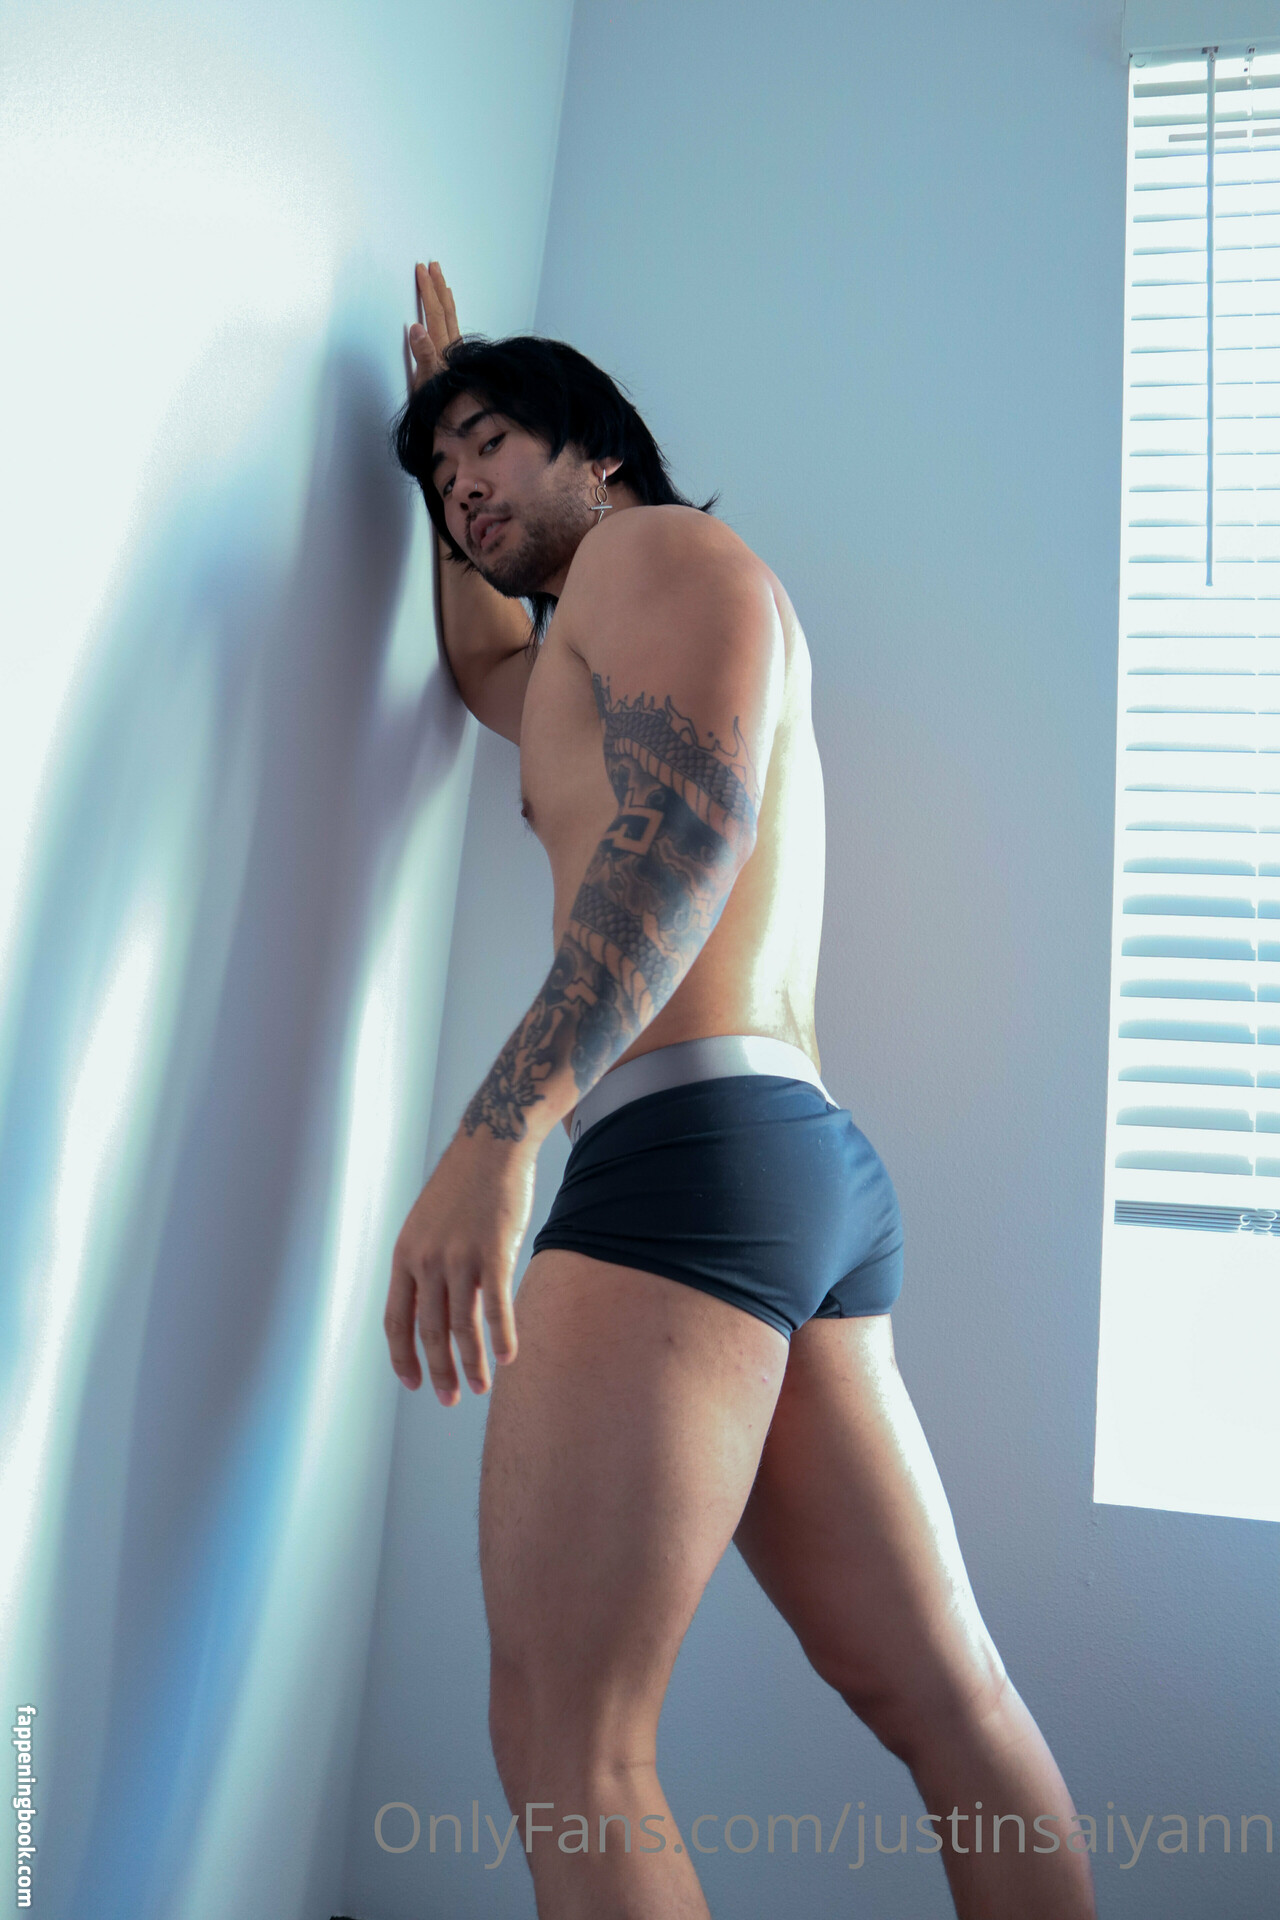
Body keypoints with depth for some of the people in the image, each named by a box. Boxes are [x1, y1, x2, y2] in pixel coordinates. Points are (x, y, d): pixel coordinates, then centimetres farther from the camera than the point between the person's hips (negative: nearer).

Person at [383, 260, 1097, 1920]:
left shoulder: (660, 544, 5)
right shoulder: (588, 675, 33)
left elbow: (692, 814, -14)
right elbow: (488, 669, 53)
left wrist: (499, 1129, -25)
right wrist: (437, 411, 52)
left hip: (694, 1142, -10)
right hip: (820, 1177, 10)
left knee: (565, 1744, -9)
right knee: (949, 1703, 10)